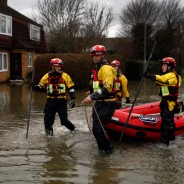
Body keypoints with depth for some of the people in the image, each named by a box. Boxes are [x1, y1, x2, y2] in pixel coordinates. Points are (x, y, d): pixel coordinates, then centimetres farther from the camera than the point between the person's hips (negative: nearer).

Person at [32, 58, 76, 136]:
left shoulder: (65, 76, -2)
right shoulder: (47, 76, 2)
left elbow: (71, 88, 0)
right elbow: (41, 87, 9)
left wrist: (73, 99, -7)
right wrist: (34, 86, -11)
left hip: (61, 101, -1)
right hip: (51, 101, 2)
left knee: (64, 119, 1)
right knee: (48, 118, -2)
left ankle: (73, 128, 28)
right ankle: (49, 132, 16)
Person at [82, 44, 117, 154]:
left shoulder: (106, 69, -15)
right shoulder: (97, 69, 16)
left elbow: (107, 89, -24)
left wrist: (92, 97, -26)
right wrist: (92, 92, 15)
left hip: (107, 104, -10)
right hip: (99, 103, 10)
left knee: (98, 128, -11)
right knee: (96, 127, 13)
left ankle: (108, 149, 6)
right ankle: (102, 147, 28)